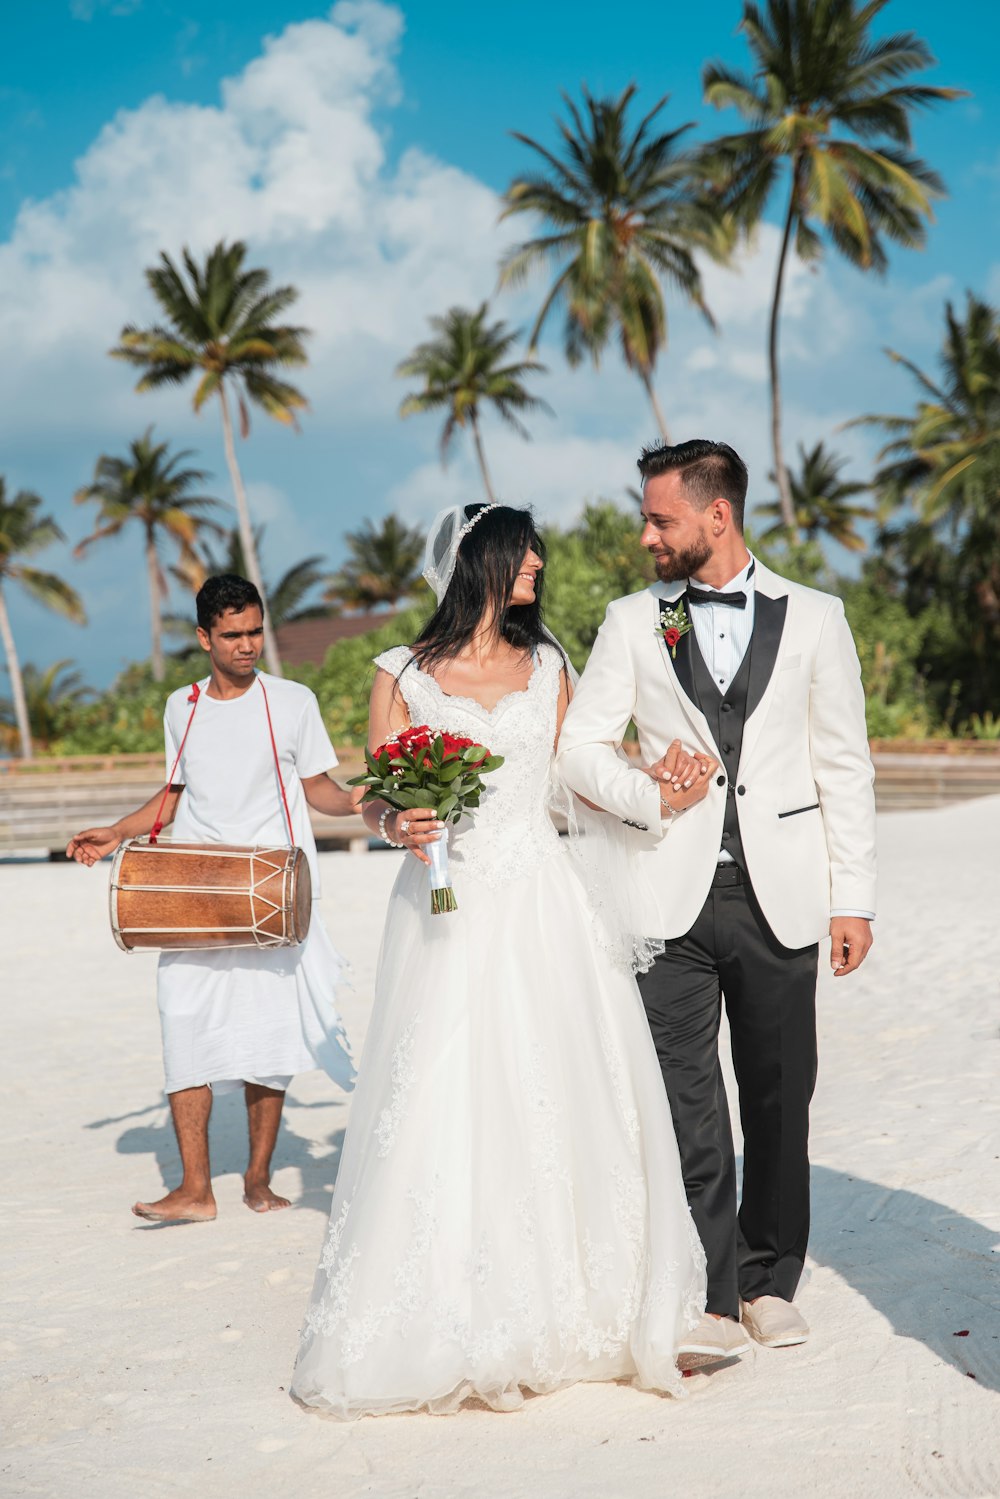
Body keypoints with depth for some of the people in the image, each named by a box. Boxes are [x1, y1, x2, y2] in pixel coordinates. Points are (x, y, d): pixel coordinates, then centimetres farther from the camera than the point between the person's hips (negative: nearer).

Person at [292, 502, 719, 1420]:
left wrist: (661, 793, -5)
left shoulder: (547, 669, 12)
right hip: (451, 913, -2)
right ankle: (452, 1328, 3)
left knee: (561, 1097, 0)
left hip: (542, 909, 3)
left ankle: (571, 1306, 11)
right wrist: (398, 826, -16)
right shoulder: (402, 676, 3)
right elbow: (375, 803, 5)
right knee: (444, 1102, -5)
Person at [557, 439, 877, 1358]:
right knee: (686, 1103, -2)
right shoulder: (633, 622, 7)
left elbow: (844, 764, 5)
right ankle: (711, 1295, 6)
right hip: (675, 894, 0)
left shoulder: (813, 618, 5)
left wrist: (853, 897, 1)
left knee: (780, 1096, 6)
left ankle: (770, 1282, 21)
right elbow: (581, 746, 6)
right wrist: (648, 796, -14)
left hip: (781, 896, 0)